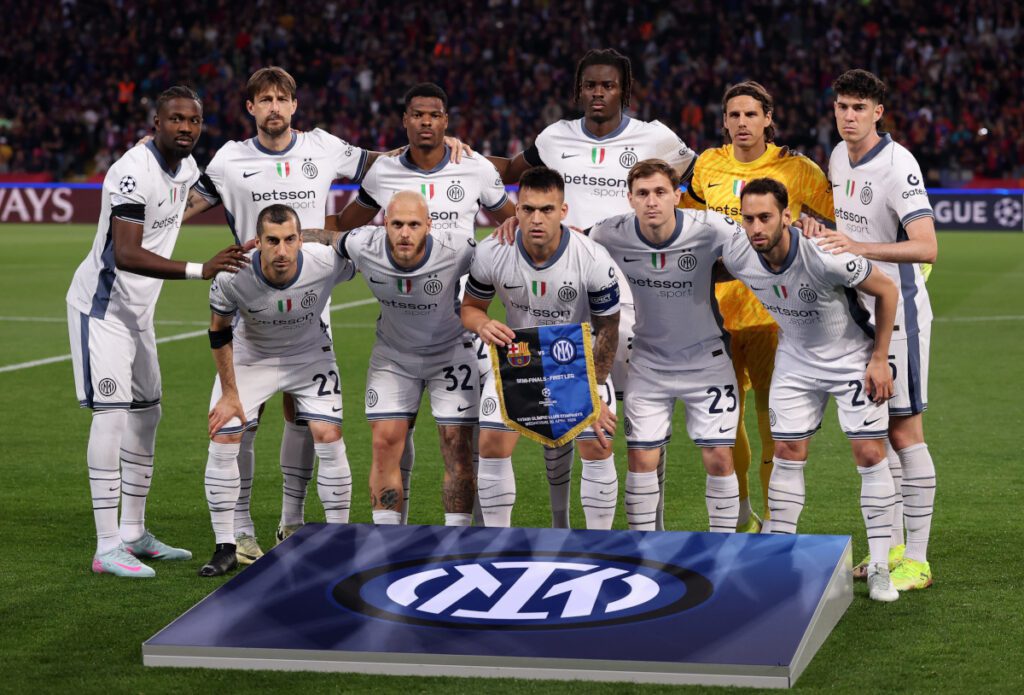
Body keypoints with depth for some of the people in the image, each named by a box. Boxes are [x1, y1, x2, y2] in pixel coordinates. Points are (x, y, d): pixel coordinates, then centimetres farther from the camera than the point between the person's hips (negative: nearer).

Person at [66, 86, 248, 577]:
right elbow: (126, 255, -34)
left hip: (137, 309, 10)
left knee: (146, 415, 14)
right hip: (101, 304, -10)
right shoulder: (135, 173, -24)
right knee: (112, 414, -14)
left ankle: (133, 533, 26)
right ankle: (107, 548, -14)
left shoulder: (185, 168, 5)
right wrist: (200, 270, -41)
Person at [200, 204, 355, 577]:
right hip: (249, 357, 0)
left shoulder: (327, 262, -32)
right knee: (223, 441, -9)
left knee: (329, 438, -11)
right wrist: (230, 393, -9)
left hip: (310, 354, 0)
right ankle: (225, 548, 4)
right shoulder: (233, 277, -31)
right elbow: (219, 332, -12)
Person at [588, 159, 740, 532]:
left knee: (719, 458, -3)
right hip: (649, 360, 1)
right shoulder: (611, 235, -16)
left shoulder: (709, 229, -21)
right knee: (641, 459, -1)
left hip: (706, 358, -1)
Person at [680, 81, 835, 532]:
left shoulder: (794, 169, -4)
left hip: (770, 309, -4)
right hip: (718, 305, 4)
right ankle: (741, 516, 29)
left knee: (773, 419, -6)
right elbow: (687, 210, 25)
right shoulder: (708, 165, 6)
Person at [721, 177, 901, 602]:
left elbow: (886, 291, -18)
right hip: (794, 361, 4)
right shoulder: (737, 257, -20)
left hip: (853, 358, -4)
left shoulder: (824, 257, -33)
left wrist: (879, 359, -15)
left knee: (870, 453, -8)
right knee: (788, 452, 2)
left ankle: (879, 567, 1)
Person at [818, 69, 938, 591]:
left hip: (898, 311, -8)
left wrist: (861, 249, -36)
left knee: (904, 431, -6)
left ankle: (917, 561, -1)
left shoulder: (897, 165, -18)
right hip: (856, 310, 8)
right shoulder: (839, 157, 7)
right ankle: (889, 546, 21)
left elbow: (926, 247, -28)